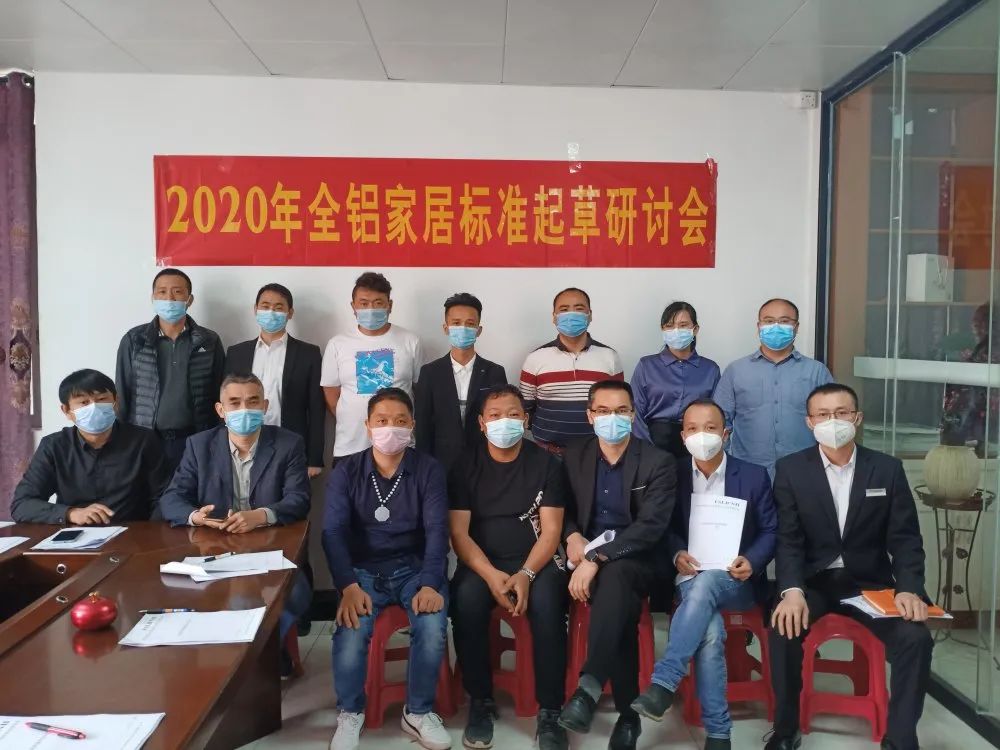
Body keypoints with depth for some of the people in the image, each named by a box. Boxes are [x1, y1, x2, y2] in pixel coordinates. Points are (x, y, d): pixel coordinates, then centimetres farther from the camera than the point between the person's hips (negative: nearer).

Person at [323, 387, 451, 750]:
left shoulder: (429, 470, 0)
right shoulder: (346, 471, 1)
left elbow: (437, 529, -7)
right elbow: (333, 531, -8)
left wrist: (430, 583, -23)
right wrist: (349, 586, -24)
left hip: (414, 568, 0)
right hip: (363, 570, 0)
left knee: (433, 628, -27)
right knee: (351, 630, -28)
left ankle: (418, 712, -1)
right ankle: (350, 714, -2)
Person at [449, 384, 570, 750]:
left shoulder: (546, 463, 0)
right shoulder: (465, 466, 2)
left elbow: (551, 530, -4)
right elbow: (458, 532, -3)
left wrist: (525, 575, -20)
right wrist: (492, 575, -20)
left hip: (535, 560, -1)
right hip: (481, 562, 1)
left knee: (547, 604, -31)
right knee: (465, 601, -30)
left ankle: (550, 712, -17)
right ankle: (481, 702, -11)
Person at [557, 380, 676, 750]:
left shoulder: (659, 462, -5)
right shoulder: (575, 455, 8)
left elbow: (651, 526, -16)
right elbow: (565, 508, 17)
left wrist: (597, 557, -25)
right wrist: (572, 536, -7)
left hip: (635, 562, -2)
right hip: (587, 555, 3)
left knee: (614, 576, -38)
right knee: (621, 608, -29)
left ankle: (589, 686, -43)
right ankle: (629, 712, -17)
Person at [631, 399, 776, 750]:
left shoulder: (754, 476, 3)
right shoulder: (673, 476, 4)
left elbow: (770, 531, 7)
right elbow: (667, 530, 10)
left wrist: (752, 561, -13)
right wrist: (677, 555, -11)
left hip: (737, 582, -1)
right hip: (691, 579, 1)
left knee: (706, 582, -37)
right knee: (710, 632, -31)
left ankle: (662, 684, -37)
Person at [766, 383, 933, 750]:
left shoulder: (888, 469, 1)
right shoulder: (791, 469, -3)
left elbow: (905, 539, 0)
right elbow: (788, 540, -8)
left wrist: (909, 589, -19)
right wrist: (792, 591, -26)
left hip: (871, 582, 2)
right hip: (813, 580, -1)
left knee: (916, 638, -23)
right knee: (784, 628, -28)